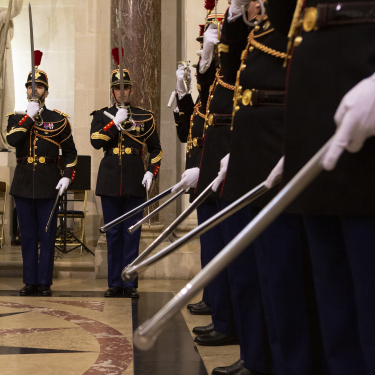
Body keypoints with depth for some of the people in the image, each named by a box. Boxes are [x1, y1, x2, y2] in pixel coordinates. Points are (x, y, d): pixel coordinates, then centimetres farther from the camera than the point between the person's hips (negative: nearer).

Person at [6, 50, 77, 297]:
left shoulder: (59, 119, 5)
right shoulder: (17, 118, 9)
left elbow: (71, 152, 6)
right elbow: (12, 140, -12)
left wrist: (67, 176, -7)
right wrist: (29, 116, -13)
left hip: (49, 184, -2)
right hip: (24, 184, 2)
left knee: (47, 235, 2)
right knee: (28, 236, 7)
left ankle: (45, 282, 10)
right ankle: (30, 282, 15)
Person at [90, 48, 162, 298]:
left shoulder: (145, 117, 8)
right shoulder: (102, 116, 9)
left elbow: (156, 149, 12)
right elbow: (96, 141, -8)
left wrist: (152, 172, -2)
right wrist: (116, 122, -15)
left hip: (135, 184, -1)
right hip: (110, 182, 1)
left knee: (132, 235, 0)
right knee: (113, 235, 6)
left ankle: (130, 284, 7)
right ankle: (115, 283, 13)